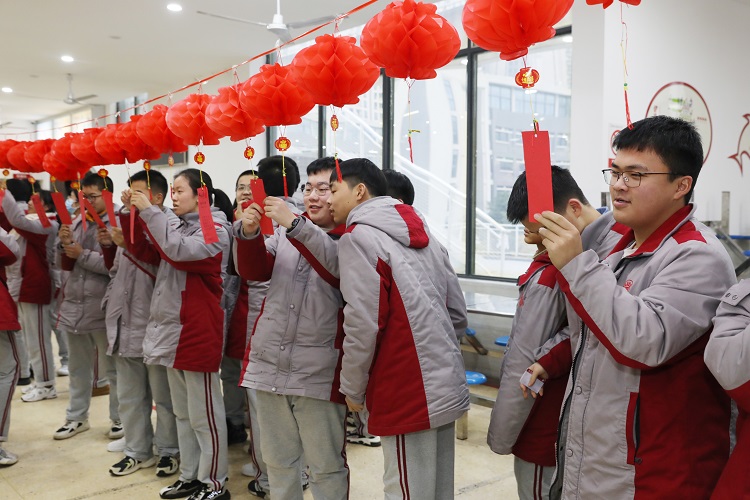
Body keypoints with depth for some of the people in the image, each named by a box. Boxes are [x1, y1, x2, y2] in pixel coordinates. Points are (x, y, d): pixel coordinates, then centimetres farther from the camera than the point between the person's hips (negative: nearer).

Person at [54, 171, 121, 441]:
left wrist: (82, 254, -15)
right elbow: (65, 265, 13)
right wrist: (64, 244, -7)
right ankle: (77, 417, 32)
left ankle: (119, 418, 20)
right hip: (74, 305, 7)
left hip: (103, 308, -7)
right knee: (78, 367, 18)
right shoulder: (78, 222, 10)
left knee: (112, 367, 6)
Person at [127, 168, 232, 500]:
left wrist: (150, 212, -21)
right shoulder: (179, 226, 14)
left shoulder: (215, 228, -10)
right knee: (182, 411, 16)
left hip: (197, 332, -9)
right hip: (171, 328, 9)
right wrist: (134, 215, 2)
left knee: (204, 413, 0)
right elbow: (142, 251, 15)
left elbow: (181, 251, -27)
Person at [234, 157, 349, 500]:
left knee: (326, 465, 5)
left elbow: (340, 265, -25)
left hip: (318, 373, -5)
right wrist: (248, 234, -14)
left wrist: (294, 225, -35)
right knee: (277, 459, 18)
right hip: (268, 365, 5)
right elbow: (254, 270, 4)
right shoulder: (286, 230, 11)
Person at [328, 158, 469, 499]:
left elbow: (363, 323, -16)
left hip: (406, 392, -8)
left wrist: (353, 388, -3)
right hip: (445, 386, 8)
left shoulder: (358, 237, -9)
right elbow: (457, 312, 14)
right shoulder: (421, 233, 14)